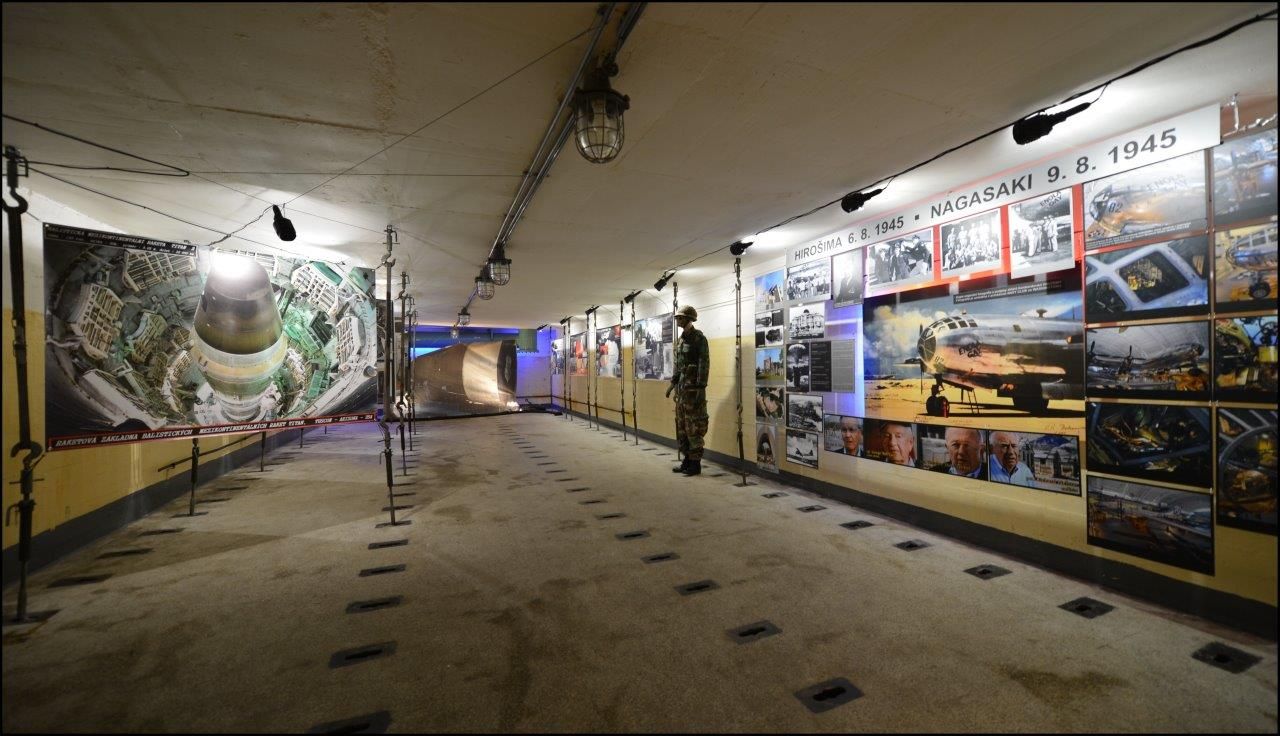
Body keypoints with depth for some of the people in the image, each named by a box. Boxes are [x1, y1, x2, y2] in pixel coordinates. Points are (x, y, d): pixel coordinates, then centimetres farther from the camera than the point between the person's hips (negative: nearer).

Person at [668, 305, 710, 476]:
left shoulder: (698, 338, -10)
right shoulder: (682, 339, 15)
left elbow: (704, 364, -15)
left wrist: (700, 388, -20)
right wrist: (673, 383, 17)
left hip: (693, 387, -9)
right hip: (682, 387, 9)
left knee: (693, 426, -4)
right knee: (681, 425, 12)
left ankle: (695, 463, 5)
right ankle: (687, 460, 22)